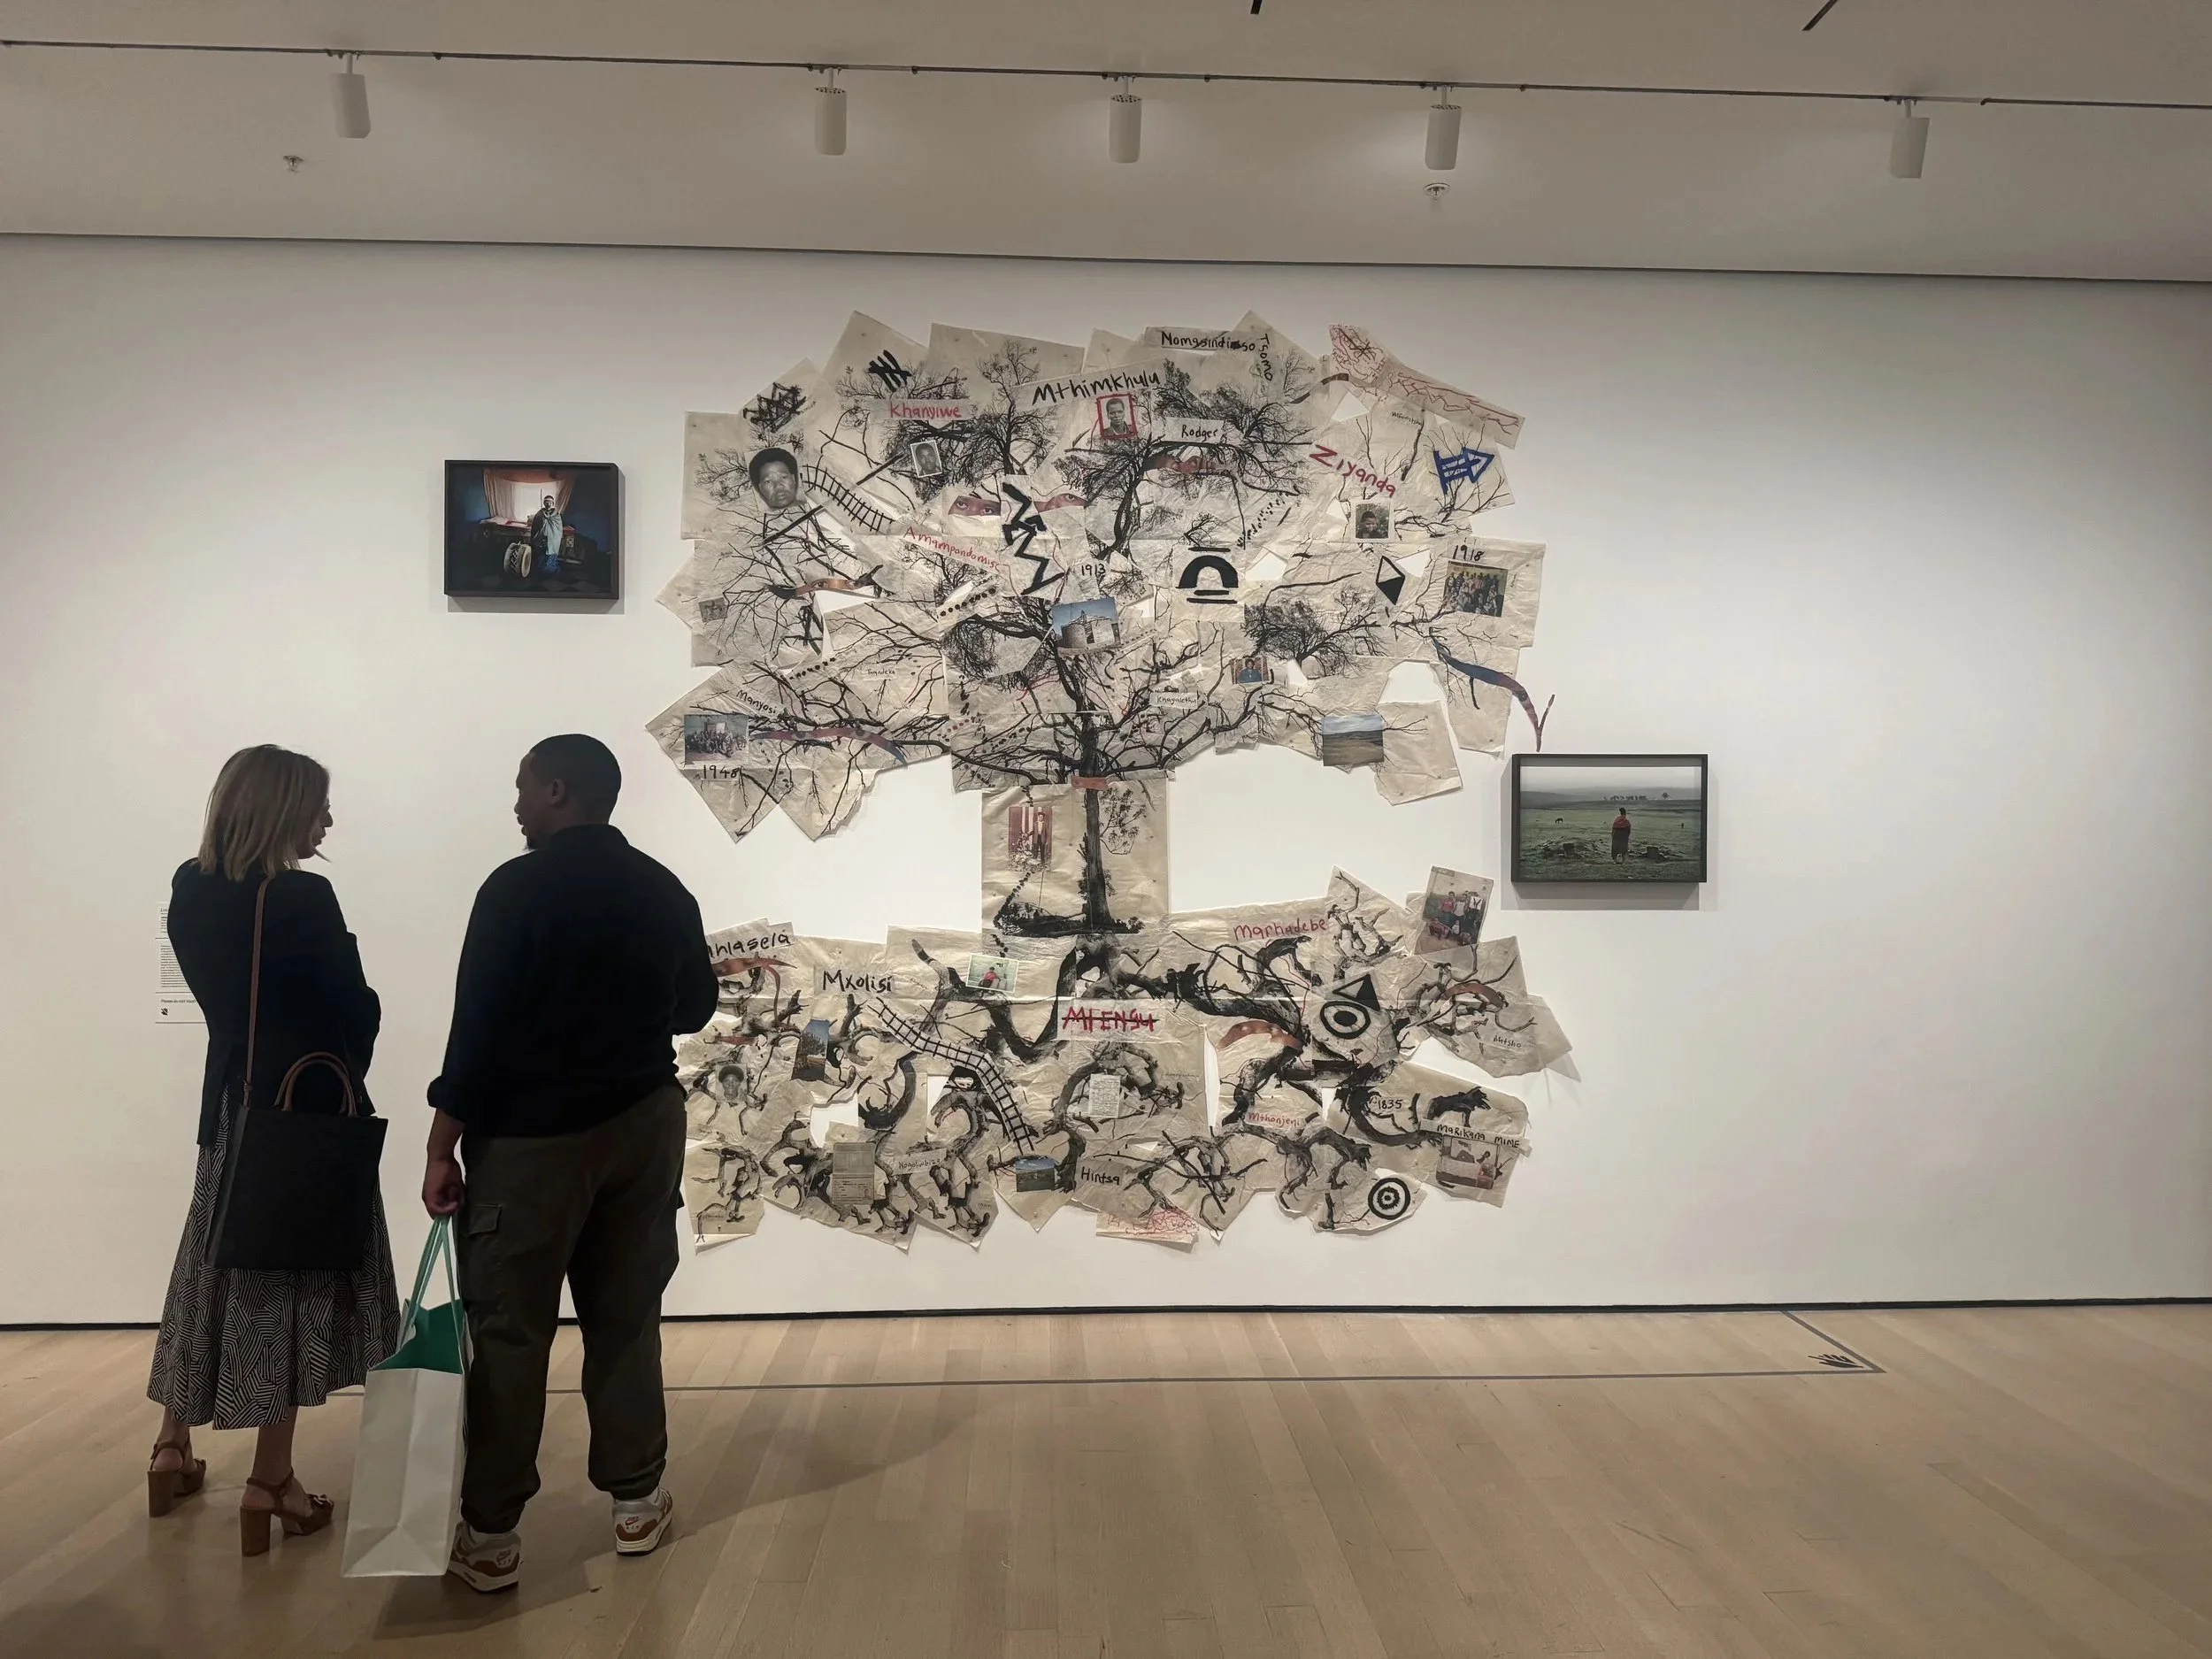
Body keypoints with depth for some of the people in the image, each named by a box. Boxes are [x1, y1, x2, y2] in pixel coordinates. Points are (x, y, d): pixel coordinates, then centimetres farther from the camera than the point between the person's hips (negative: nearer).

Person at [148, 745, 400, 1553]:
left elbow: (219, 990, 8)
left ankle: (173, 1447, 30)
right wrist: (342, 1078, 6)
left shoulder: (189, 892, 2)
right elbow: (354, 1010, -11)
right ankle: (270, 1480, 9)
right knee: (293, 1276, 3)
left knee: (218, 1264, 19)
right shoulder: (302, 900, -19)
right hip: (307, 1103, -7)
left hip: (231, 1099, 7)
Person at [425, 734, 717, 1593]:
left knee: (507, 1331, 4)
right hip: (642, 1124, 5)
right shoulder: (664, 891, 3)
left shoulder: (516, 888, -12)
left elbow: (478, 1025, -14)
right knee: (625, 1318, 13)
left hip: (529, 1137, -5)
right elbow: (695, 1005, 14)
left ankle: (489, 1534, 11)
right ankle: (637, 1500, 21)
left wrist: (442, 1147, -8)